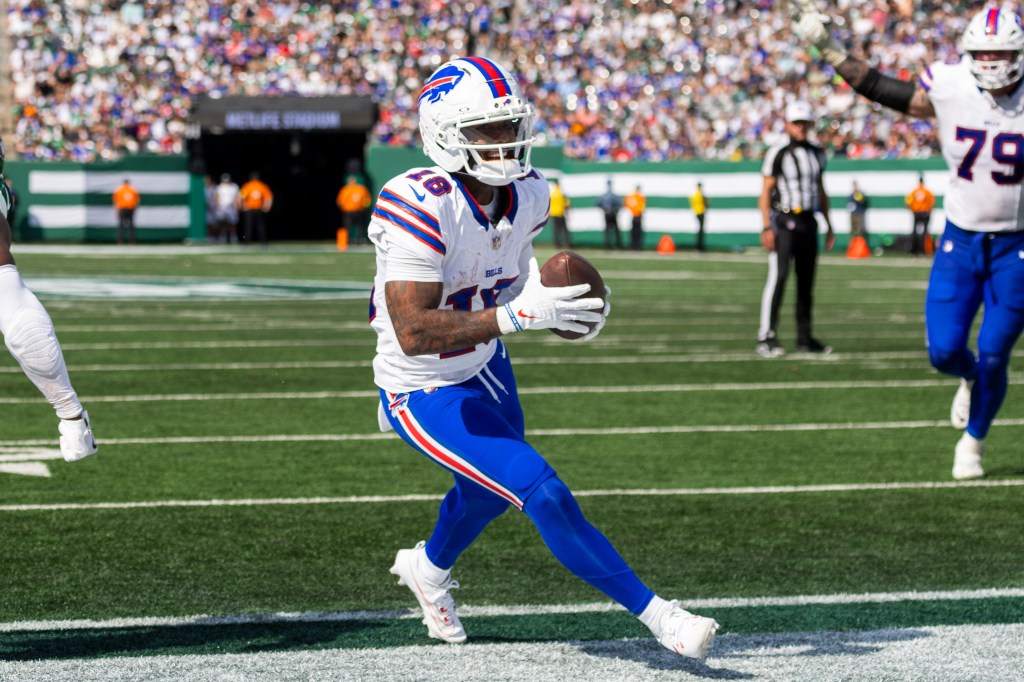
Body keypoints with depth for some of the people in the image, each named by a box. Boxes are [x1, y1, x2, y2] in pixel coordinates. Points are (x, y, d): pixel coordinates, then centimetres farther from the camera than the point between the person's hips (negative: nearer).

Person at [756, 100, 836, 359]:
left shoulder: (816, 154, 12)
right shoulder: (777, 154, -7)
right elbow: (765, 193, -8)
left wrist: (829, 226, 19)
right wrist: (767, 228, -16)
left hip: (808, 222, 6)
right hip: (784, 221, -6)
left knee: (807, 281, 8)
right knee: (778, 277, -14)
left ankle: (804, 337, 15)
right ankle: (766, 337, -15)